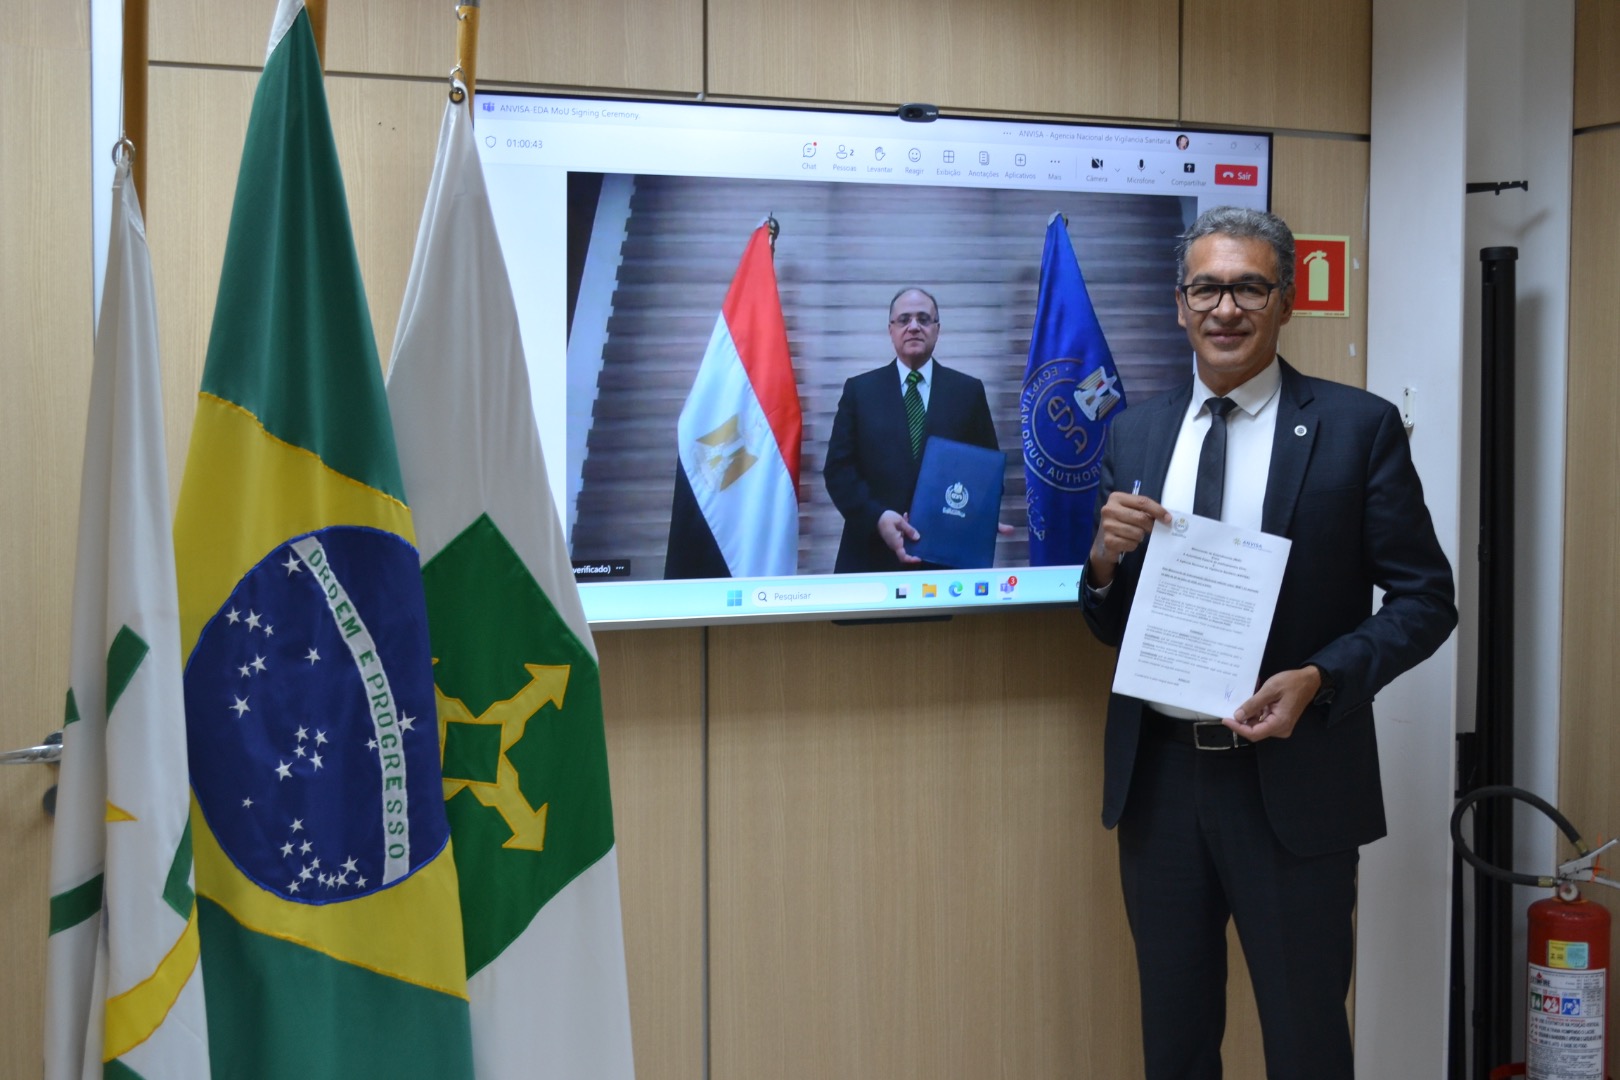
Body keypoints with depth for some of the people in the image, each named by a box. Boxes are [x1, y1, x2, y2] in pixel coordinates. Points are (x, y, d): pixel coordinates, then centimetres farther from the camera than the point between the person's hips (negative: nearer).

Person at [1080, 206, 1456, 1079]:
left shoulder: (1358, 427, -5)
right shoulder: (1133, 434, 6)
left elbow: (1425, 598, -3)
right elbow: (1107, 626, 10)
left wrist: (1320, 678, -19)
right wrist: (1105, 557, -12)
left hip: (1292, 781, -3)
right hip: (1158, 776, 3)